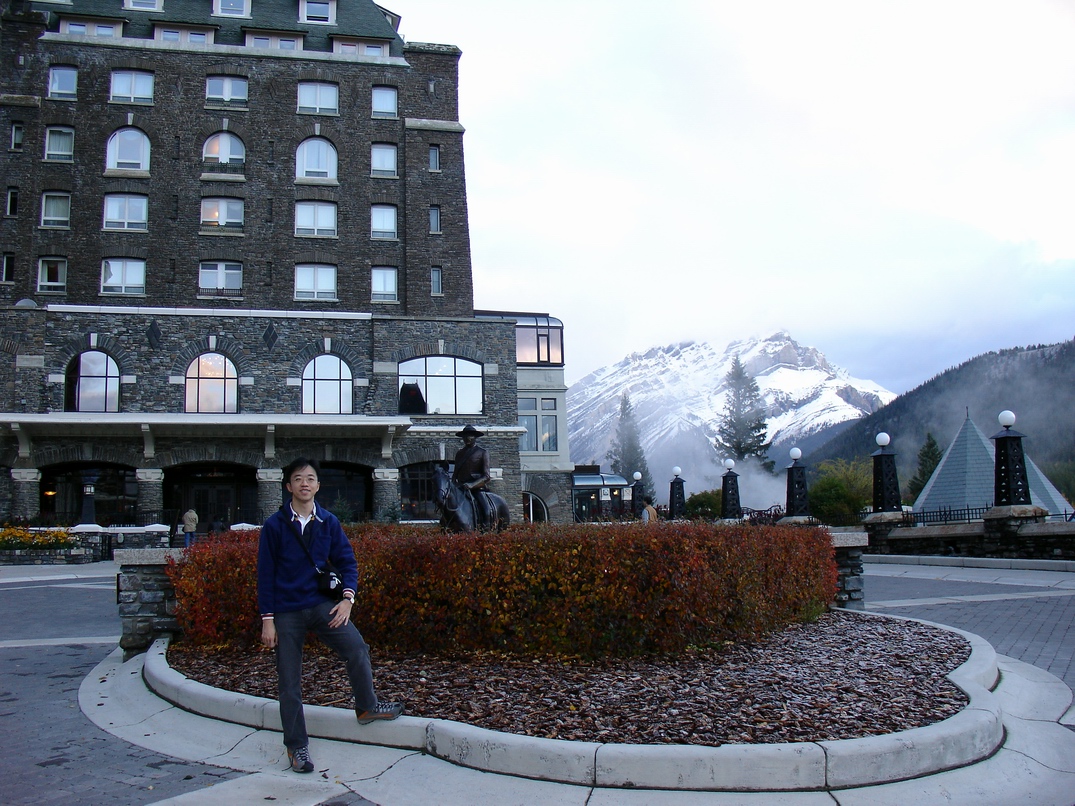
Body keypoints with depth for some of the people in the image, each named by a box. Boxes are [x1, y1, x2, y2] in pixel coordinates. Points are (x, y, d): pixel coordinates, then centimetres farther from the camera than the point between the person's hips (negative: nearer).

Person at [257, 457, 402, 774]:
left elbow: (347, 561, 9)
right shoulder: (275, 525, -3)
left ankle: (366, 706, 7)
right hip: (286, 611, -1)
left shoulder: (329, 522, 4)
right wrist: (267, 619, -4)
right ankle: (296, 745, 18)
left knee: (357, 648, -17)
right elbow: (265, 574, -1)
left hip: (321, 604, 2)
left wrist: (347, 597, -6)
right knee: (289, 684, 3)